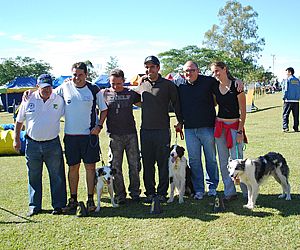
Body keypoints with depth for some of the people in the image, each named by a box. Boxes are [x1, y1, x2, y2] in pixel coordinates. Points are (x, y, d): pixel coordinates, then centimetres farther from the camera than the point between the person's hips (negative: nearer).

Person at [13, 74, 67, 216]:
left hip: (53, 144, -1)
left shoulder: (58, 100, -1)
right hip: (32, 144, 1)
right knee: (34, 177, 9)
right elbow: (19, 121, 9)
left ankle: (58, 205, 14)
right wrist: (16, 139, 8)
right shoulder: (29, 100, 0)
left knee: (57, 176, 3)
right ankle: (34, 206, 20)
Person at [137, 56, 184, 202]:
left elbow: (176, 103, 7)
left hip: (163, 130, -3)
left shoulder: (168, 85, 0)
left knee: (163, 163, 2)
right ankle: (150, 192, 16)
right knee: (147, 163, 7)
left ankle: (162, 193, 11)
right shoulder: (142, 84, 10)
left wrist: (180, 121, 6)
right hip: (145, 130, 3)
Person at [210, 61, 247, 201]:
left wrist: (240, 131, -12)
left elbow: (243, 111, -8)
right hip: (219, 126, 5)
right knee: (223, 162, 7)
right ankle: (230, 192, 16)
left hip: (234, 126, -5)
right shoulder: (215, 87, 6)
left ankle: (248, 192, 9)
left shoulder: (236, 86, -9)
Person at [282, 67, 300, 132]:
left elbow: (285, 90, -9)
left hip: (288, 100, -5)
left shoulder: (287, 80, -5)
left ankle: (285, 127, -10)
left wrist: (284, 97, -1)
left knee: (285, 114, -1)